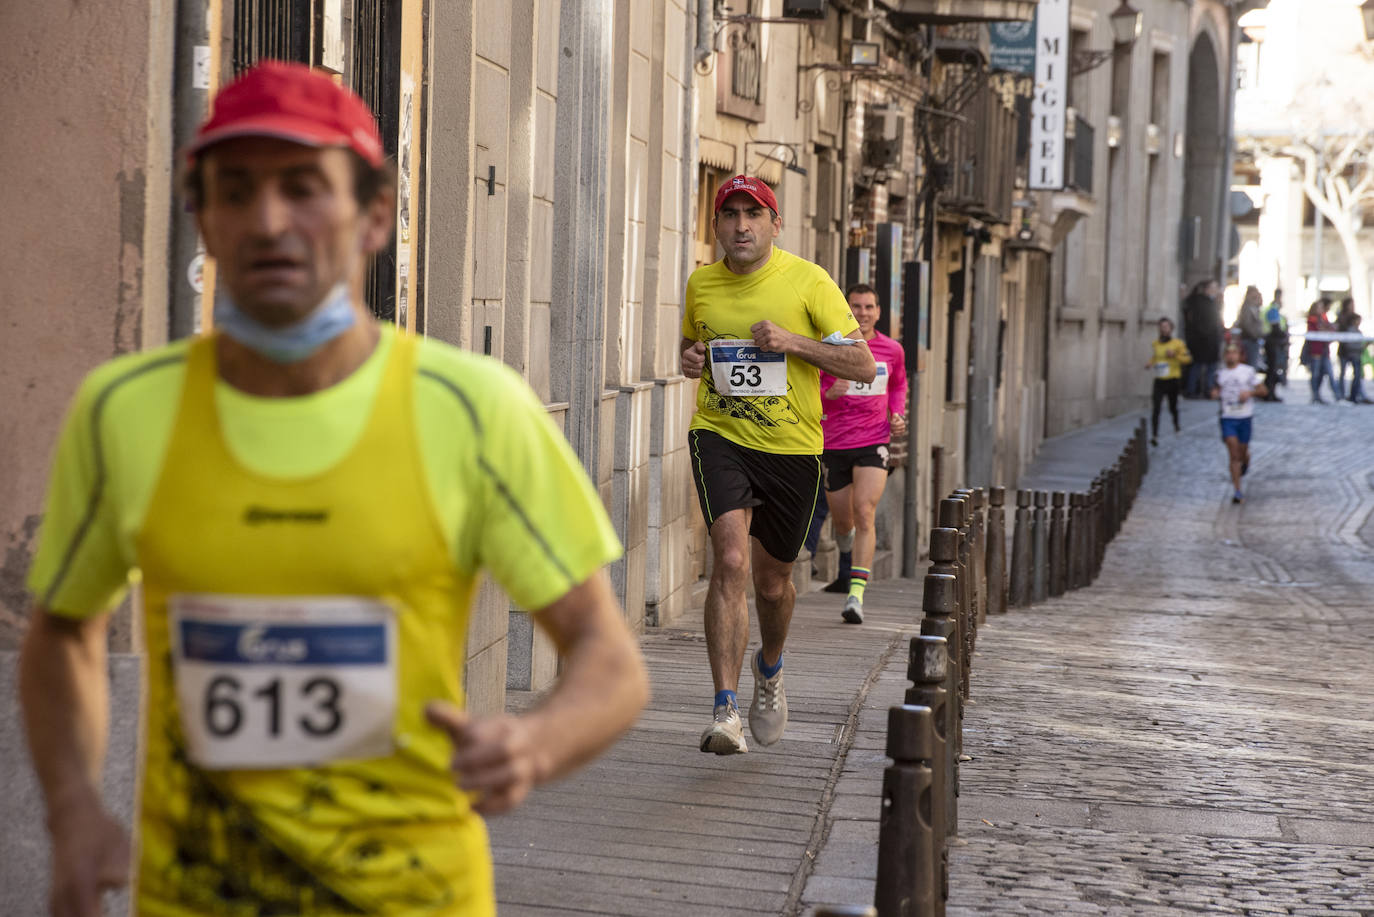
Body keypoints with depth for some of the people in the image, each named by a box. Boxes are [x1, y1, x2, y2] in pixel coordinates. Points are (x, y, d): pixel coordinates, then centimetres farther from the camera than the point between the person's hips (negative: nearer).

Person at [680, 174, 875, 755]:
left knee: (772, 582, 13)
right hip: (720, 437, 0)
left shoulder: (809, 282, -6)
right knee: (731, 561, -21)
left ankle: (769, 668, 47)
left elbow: (862, 365, -8)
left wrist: (792, 341, -20)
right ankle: (726, 711, -22)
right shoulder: (701, 284, 4)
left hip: (792, 447, 0)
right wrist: (691, 361, -1)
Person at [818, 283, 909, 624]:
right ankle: (846, 548, 48)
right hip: (834, 444, 0)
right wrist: (827, 394, -22)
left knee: (864, 514, -17)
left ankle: (856, 594, -20)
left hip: (873, 444, 0)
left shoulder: (892, 350, 5)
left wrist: (897, 416, 6)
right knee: (843, 521, 10)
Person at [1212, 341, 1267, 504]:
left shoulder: (1248, 371, -1)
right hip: (1227, 418, 1)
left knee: (1243, 452, 9)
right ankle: (1237, 491, -8)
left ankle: (1245, 465, 49)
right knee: (1233, 455, -8)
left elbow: (1262, 390, 1)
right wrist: (1215, 392, 2)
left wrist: (1249, 393, -18)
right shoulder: (1220, 373, 7)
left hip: (1245, 417, -1)